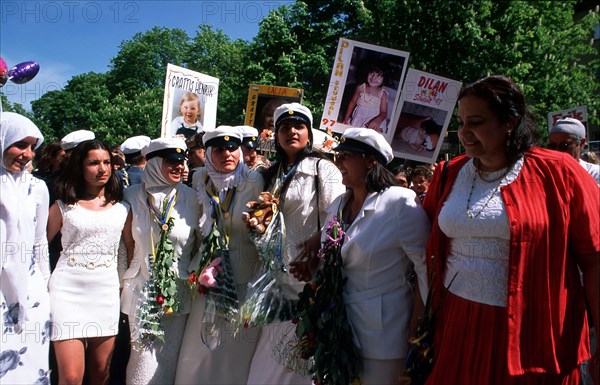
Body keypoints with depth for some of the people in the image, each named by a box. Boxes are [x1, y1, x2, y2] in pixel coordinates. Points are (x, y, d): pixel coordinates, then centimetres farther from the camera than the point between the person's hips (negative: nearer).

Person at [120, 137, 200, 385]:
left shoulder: (191, 199, -1)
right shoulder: (134, 196, -1)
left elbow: (199, 244, 5)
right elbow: (128, 244, 6)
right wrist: (129, 279, 7)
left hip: (179, 292, 1)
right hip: (143, 290, 0)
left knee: (169, 358, 9)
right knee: (145, 358, 2)